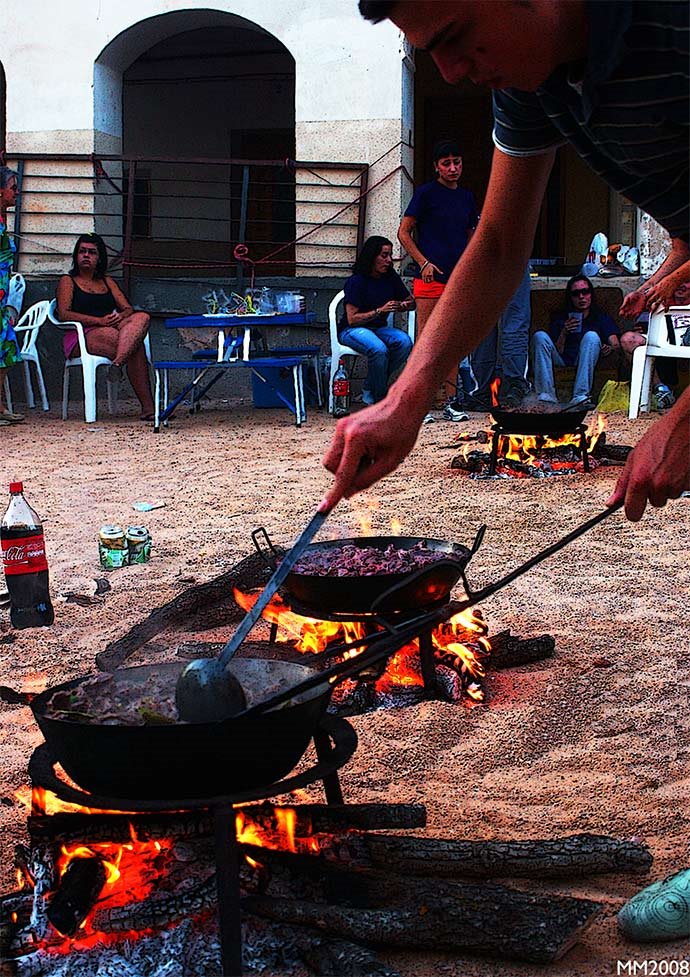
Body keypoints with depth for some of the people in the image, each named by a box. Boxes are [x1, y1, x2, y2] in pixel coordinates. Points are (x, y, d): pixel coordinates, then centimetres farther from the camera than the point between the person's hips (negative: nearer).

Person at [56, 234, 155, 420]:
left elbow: (128, 309, 18)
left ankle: (117, 363, -48)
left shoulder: (107, 282, 29)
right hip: (81, 338, -5)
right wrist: (99, 321, -16)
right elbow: (64, 314, -5)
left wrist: (120, 316, -10)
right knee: (136, 346, -34)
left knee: (141, 318, -30)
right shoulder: (68, 281, 13)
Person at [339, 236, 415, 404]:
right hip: (352, 330, -6)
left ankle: (371, 389, -14)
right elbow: (352, 319, -16)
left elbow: (411, 301, 17)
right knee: (379, 349, -38)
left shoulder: (391, 278, 5)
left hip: (379, 328, 6)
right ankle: (379, 399, -19)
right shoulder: (356, 281, -13)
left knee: (405, 342, -27)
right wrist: (380, 311, -25)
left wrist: (404, 305, -9)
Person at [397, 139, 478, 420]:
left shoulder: (467, 197, 17)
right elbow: (404, 232, -2)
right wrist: (424, 262, -12)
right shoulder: (426, 193, -1)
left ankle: (450, 402, 12)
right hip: (430, 279, -6)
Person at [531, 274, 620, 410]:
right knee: (540, 336, -21)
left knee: (591, 336, -29)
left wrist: (610, 349, -17)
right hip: (562, 362, 1)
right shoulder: (560, 320, 25)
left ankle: (580, 397, -42)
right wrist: (564, 334, -4)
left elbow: (616, 346, 6)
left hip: (584, 362, -1)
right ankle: (546, 395, -36)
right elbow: (556, 352, 13)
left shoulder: (602, 318, 22)